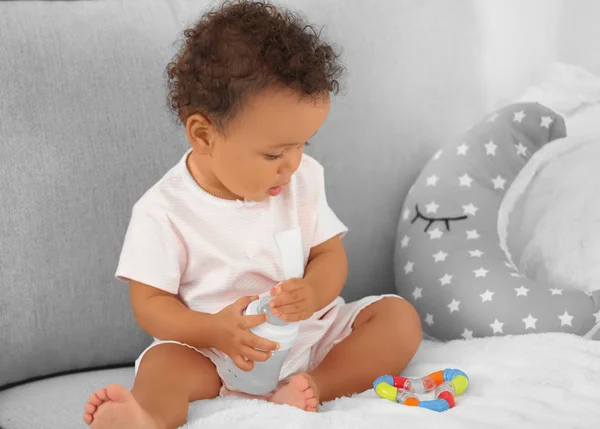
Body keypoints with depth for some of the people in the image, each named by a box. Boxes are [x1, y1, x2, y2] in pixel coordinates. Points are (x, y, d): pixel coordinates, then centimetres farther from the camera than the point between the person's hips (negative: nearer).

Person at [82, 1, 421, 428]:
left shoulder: (303, 180, 0)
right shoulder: (164, 211, -12)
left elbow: (330, 256, 4)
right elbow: (150, 301, -10)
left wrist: (314, 293, -21)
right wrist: (215, 330, -29)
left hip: (312, 332, 4)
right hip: (217, 355, -4)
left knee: (399, 316, -13)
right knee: (163, 362, -32)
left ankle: (311, 387, -32)